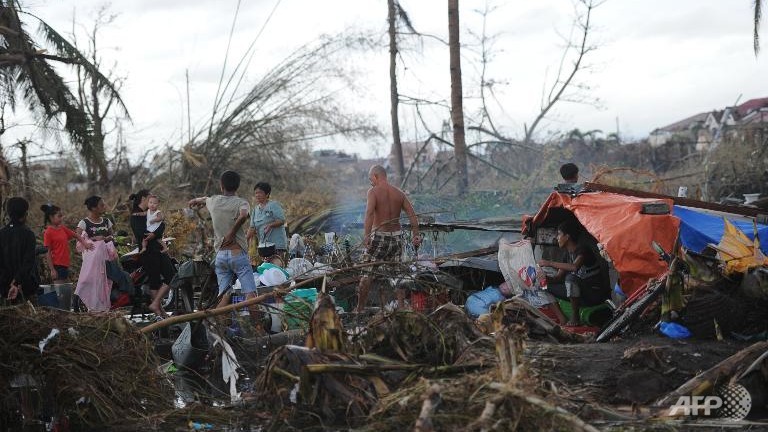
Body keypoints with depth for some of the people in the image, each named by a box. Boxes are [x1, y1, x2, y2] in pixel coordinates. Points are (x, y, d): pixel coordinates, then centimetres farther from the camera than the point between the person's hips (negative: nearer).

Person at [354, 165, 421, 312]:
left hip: (379, 236, -5)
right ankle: (402, 307, 8)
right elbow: (412, 214, 1)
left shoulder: (373, 192, -7)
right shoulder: (399, 193, 9)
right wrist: (415, 235, -2)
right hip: (396, 236, 5)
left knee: (367, 273, 5)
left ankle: (359, 309, 11)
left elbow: (369, 213, -24)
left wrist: (366, 235, -32)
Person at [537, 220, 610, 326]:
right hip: (584, 293, 9)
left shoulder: (582, 249, -17)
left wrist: (550, 263, -30)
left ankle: (575, 318, -24)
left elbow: (575, 267, -38)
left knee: (570, 278, -34)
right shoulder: (569, 253, 9)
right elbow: (558, 278, 9)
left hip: (597, 294, -9)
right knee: (550, 287, 4)